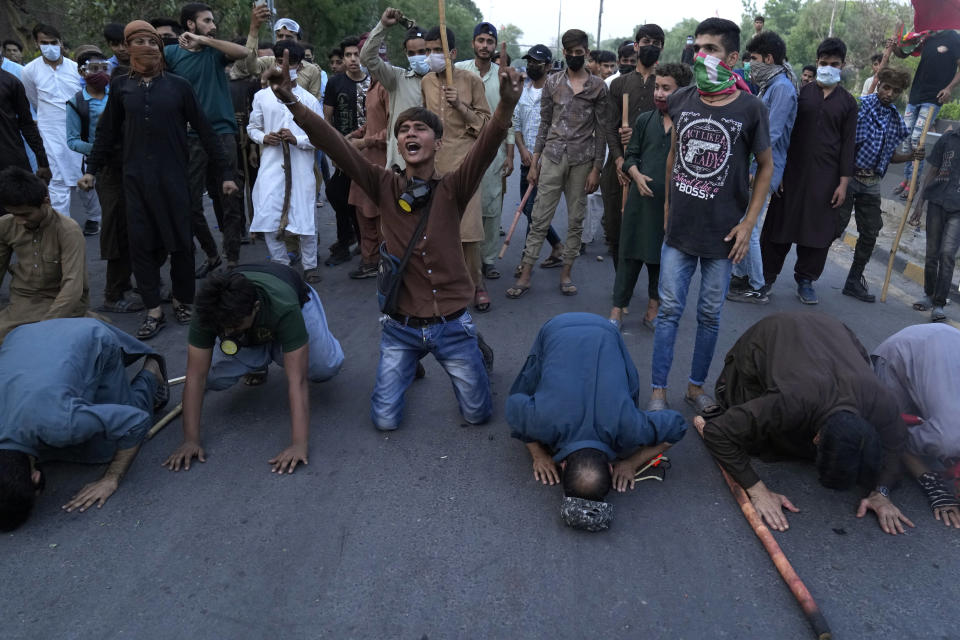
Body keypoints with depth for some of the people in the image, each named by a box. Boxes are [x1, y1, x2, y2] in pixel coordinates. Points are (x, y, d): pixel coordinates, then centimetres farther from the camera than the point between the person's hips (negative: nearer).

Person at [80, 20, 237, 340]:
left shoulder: (178, 84, 0)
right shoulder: (120, 85, 6)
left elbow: (204, 130, 1)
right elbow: (108, 131, 13)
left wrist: (225, 172, -2)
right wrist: (92, 168, 10)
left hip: (173, 175, -2)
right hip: (135, 177, 2)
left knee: (180, 240, 3)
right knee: (140, 242, 0)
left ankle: (182, 302, 20)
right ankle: (154, 310, 8)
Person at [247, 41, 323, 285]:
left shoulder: (310, 100, 4)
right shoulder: (262, 96, 8)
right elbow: (252, 127, 15)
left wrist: (297, 139, -14)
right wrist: (263, 137, -6)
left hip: (301, 168, -1)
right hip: (271, 166, 1)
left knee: (305, 218, 2)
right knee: (267, 218, -4)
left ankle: (309, 266, 20)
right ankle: (280, 265, 15)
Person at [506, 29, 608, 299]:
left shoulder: (598, 86, 3)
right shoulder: (552, 82, 8)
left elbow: (601, 130, 3)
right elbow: (544, 124, 10)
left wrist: (596, 169, -3)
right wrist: (534, 163, 6)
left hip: (582, 160, 0)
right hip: (552, 157, 1)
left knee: (576, 220, 6)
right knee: (540, 218, -1)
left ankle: (566, 273, 17)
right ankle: (525, 275, 4)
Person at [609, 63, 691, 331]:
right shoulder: (644, 120, 7)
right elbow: (631, 156, 10)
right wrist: (637, 175, -8)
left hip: (672, 201, -2)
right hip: (641, 197, 2)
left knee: (660, 257, 11)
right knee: (630, 255, 5)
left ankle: (653, 309, 27)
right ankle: (617, 311, 13)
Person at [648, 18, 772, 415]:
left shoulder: (750, 109, -7)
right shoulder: (681, 100, 1)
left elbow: (765, 166, 2)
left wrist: (748, 223, -4)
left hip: (723, 233, -2)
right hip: (679, 228, 2)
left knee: (710, 315, 9)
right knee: (669, 310, 3)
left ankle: (696, 387, 25)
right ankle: (658, 391, 12)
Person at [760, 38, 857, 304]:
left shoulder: (848, 102, 8)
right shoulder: (800, 93, 5)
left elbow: (848, 144, 6)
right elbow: (784, 132, 3)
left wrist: (843, 183, -2)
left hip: (826, 177, 1)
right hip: (792, 172, -1)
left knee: (819, 231, 4)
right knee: (779, 225, 1)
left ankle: (805, 280, 18)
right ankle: (767, 277, 12)